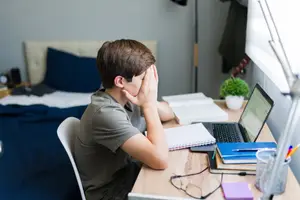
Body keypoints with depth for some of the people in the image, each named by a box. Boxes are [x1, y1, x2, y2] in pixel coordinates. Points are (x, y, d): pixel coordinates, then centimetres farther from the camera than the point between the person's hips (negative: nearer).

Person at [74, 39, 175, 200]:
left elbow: (169, 114, 7)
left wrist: (150, 103, -15)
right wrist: (149, 104, -25)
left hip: (128, 173, 7)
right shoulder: (106, 113, -29)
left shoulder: (124, 98, -4)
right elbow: (160, 159, -34)